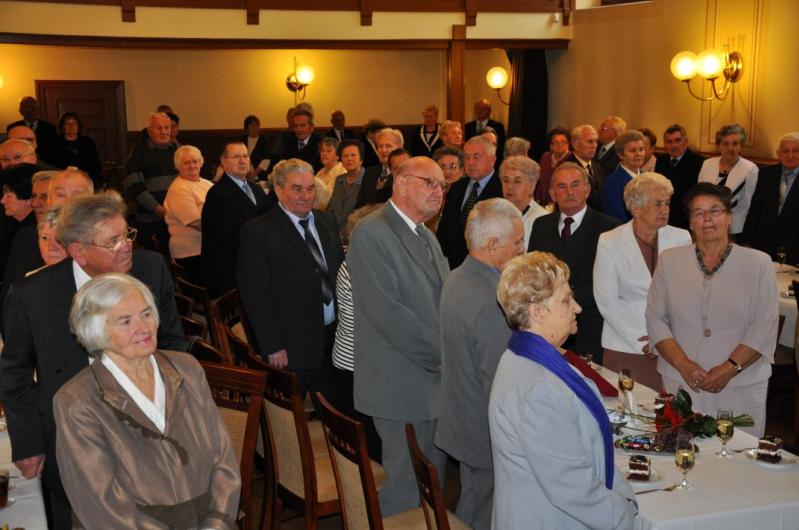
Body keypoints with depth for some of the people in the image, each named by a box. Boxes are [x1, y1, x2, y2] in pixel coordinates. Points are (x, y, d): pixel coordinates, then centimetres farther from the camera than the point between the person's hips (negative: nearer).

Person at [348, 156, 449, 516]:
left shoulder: (427, 237, 15)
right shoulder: (371, 234, -14)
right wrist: (445, 356, -17)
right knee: (403, 491, 2)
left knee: (435, 475, 17)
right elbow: (388, 313, -22)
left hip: (435, 377, 9)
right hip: (401, 384, -8)